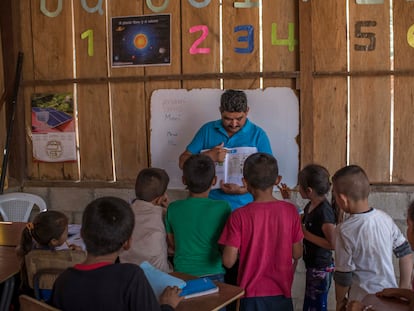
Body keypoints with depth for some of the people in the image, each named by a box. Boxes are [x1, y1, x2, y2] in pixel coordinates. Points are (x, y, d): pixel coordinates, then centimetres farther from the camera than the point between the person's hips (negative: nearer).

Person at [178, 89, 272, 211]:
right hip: (210, 203, 2)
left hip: (243, 205, -1)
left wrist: (242, 190, -14)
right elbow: (183, 162, 6)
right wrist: (208, 156, -11)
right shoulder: (207, 130, 7)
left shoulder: (258, 135, 3)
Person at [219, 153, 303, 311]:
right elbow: (297, 253, -2)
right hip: (282, 292, 2)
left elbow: (228, 261, -15)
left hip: (252, 293, -2)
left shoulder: (239, 216, -16)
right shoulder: (290, 211, -8)